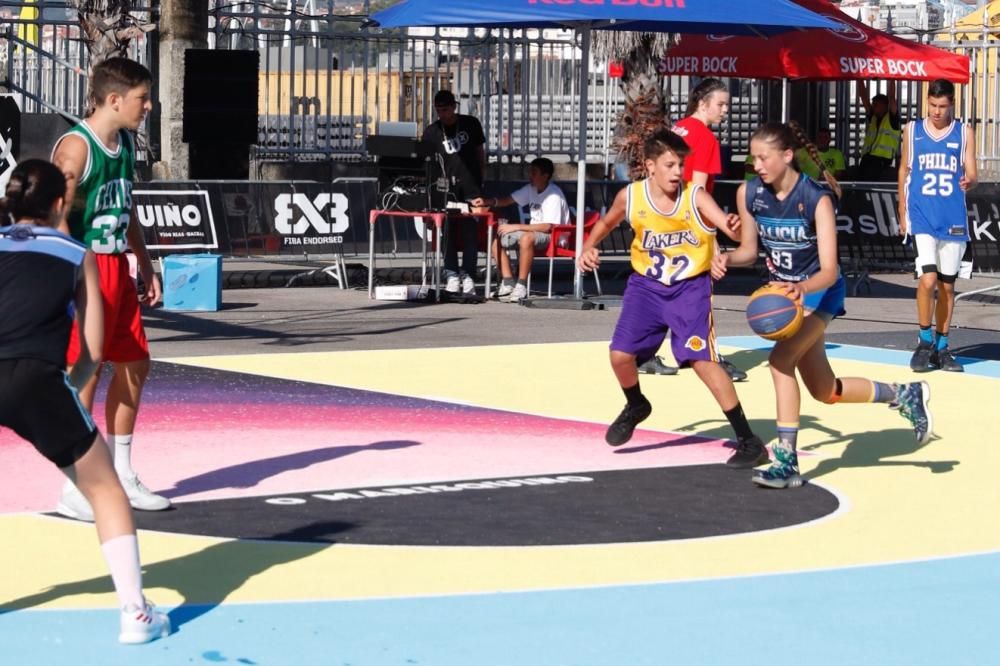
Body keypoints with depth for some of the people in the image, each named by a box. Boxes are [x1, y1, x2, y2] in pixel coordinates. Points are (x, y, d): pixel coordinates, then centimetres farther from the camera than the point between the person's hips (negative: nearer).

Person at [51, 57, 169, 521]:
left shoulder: (125, 144, 11)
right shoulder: (76, 147, -17)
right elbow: (56, 219, -22)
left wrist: (145, 264, 21)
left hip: (117, 268, 9)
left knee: (135, 365, 13)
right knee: (85, 372, -7)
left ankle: (122, 477, 24)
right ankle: (74, 491, 0)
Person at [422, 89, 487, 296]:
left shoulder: (471, 124, 4)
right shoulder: (431, 132, 3)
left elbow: (480, 152, 12)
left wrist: (481, 178, 6)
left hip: (471, 187, -1)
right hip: (448, 187, 1)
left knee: (471, 231, -4)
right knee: (448, 230, -4)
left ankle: (468, 276, -2)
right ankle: (451, 275, -1)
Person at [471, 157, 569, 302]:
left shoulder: (554, 195, -19)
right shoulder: (531, 189, 6)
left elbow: (548, 227, -27)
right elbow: (508, 199, 11)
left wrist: (516, 227, -28)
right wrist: (487, 202, -9)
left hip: (553, 237, -9)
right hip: (533, 232, 9)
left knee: (526, 238, -40)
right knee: (496, 240, -3)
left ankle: (521, 287, -33)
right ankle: (508, 284, -4)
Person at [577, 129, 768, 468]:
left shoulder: (696, 198, -20)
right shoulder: (630, 197, -11)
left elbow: (732, 228, -35)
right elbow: (607, 223, 12)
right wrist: (588, 247, -4)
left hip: (690, 287, -3)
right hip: (647, 285, 3)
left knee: (702, 359, -14)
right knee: (620, 354, -4)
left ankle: (748, 440, -6)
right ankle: (636, 406, 32)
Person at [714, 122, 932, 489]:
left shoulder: (817, 199, -26)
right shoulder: (749, 194, -12)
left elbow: (829, 271, -30)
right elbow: (749, 249, 3)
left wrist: (802, 287, -51)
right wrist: (727, 258, -20)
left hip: (819, 292, -7)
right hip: (785, 290, 7)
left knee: (781, 359, -29)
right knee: (825, 392, 15)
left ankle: (787, 461, -22)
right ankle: (905, 394, 39)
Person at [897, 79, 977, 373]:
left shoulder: (964, 133, 5)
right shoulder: (912, 130, 6)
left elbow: (971, 173, 2)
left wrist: (969, 181, -23)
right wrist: (902, 213, 11)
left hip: (953, 220, 1)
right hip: (922, 217, -1)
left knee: (947, 285, 6)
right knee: (928, 278, -15)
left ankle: (941, 347, 17)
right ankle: (925, 341, 1)